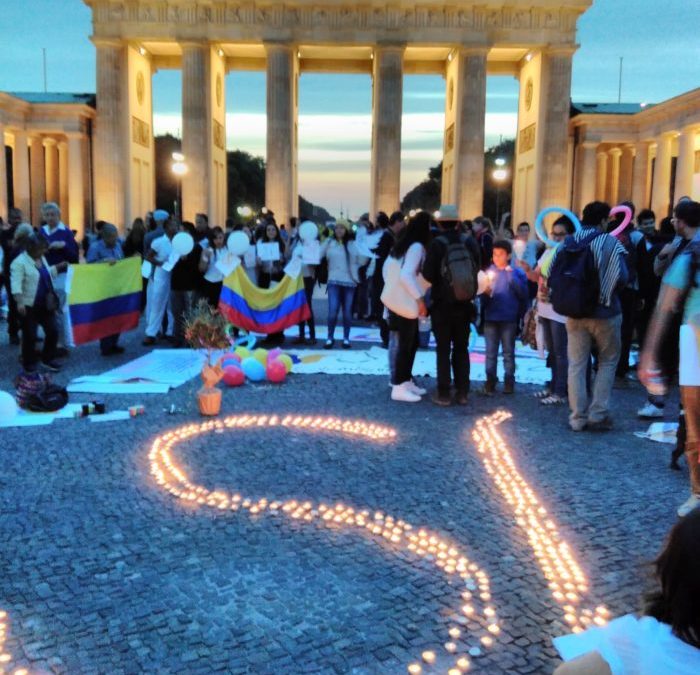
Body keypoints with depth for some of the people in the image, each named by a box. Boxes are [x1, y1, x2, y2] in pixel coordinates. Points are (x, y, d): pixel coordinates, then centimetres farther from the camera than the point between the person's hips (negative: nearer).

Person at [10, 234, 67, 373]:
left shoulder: (41, 258, 11)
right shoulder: (19, 262, -15)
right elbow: (16, 284, -23)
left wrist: (58, 267, 18)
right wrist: (19, 302, -30)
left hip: (45, 304, 8)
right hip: (29, 305, -8)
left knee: (53, 331, 8)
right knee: (30, 335, 1)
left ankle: (48, 360, 22)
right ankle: (29, 364, 15)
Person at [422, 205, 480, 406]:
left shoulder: (437, 244, -13)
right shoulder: (470, 242, -1)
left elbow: (427, 274, -15)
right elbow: (478, 268, 7)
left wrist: (438, 283, 4)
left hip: (442, 303, -3)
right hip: (464, 303, 3)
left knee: (443, 349, 4)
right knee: (461, 348, 13)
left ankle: (443, 393, 5)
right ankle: (462, 392, 14)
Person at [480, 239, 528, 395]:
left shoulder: (517, 272, 2)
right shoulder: (489, 271, 6)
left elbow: (523, 294, -10)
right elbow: (482, 298, 6)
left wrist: (512, 276, -14)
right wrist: (485, 292, -16)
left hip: (509, 319, -2)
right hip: (490, 318, 2)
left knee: (508, 352, 7)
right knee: (491, 352, 4)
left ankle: (509, 381, 13)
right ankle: (490, 381, 10)